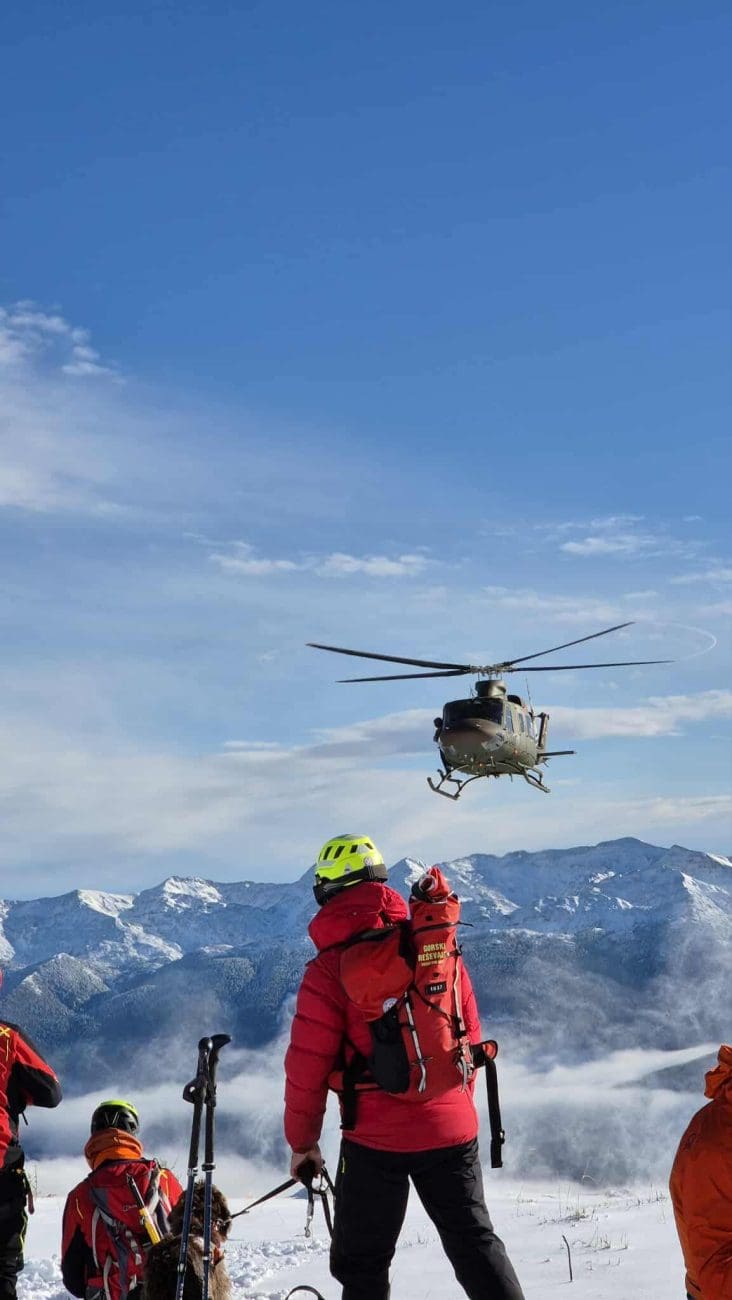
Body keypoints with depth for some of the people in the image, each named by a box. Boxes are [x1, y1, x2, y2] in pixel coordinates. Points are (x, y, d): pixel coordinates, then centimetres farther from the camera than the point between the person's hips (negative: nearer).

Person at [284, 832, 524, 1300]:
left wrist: (303, 1141, 6)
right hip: (451, 1129, 4)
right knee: (474, 1240, 16)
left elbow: (307, 1065, -9)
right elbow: (471, 1037, 11)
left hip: (376, 1139, -4)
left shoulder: (331, 968, -11)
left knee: (362, 1262, 11)